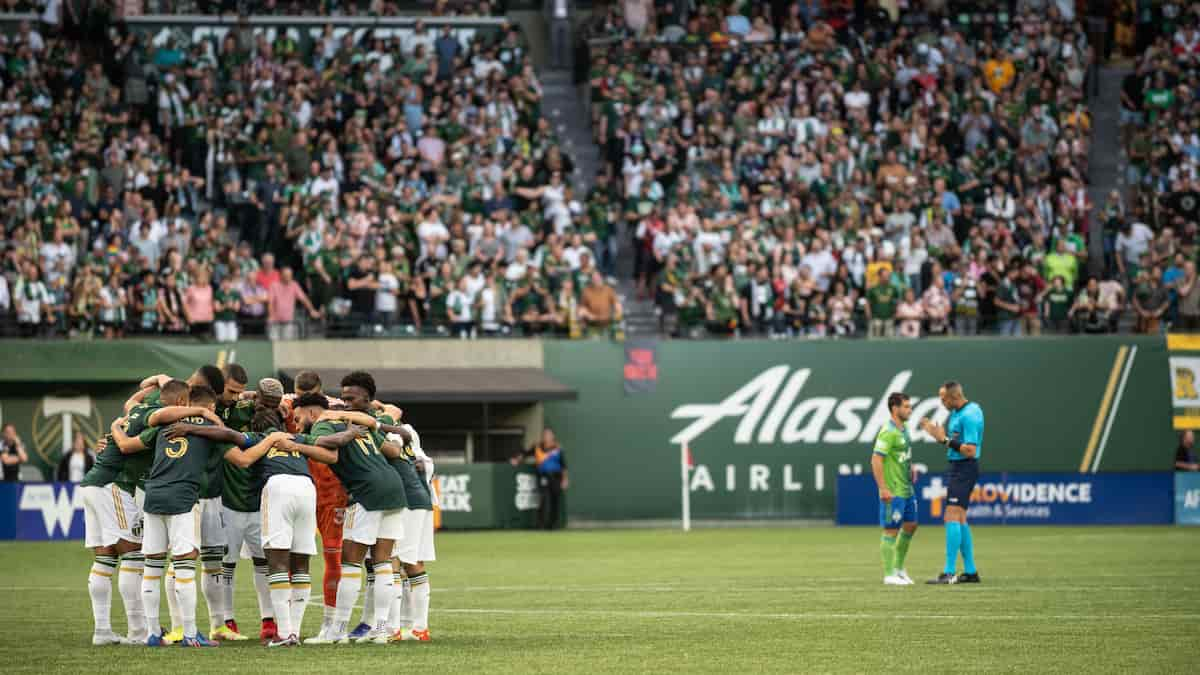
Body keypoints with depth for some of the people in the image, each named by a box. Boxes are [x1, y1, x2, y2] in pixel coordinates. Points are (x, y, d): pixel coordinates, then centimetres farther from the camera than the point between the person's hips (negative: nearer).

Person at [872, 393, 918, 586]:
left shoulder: (903, 429, 11)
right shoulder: (888, 432, -18)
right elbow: (876, 460, -22)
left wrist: (911, 468, 13)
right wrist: (883, 488, -24)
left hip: (907, 489, 9)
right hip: (893, 492, -9)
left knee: (911, 526, 15)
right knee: (891, 531, -3)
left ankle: (898, 568, 27)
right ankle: (889, 575, 4)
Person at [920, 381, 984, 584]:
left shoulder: (969, 415, -18)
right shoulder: (957, 412, 13)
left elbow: (970, 451, -22)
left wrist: (945, 439, -20)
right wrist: (936, 433, 9)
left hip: (964, 468, -11)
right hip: (956, 468, 11)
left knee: (952, 517, -15)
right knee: (960, 520, 12)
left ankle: (949, 573, -18)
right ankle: (970, 571, 16)